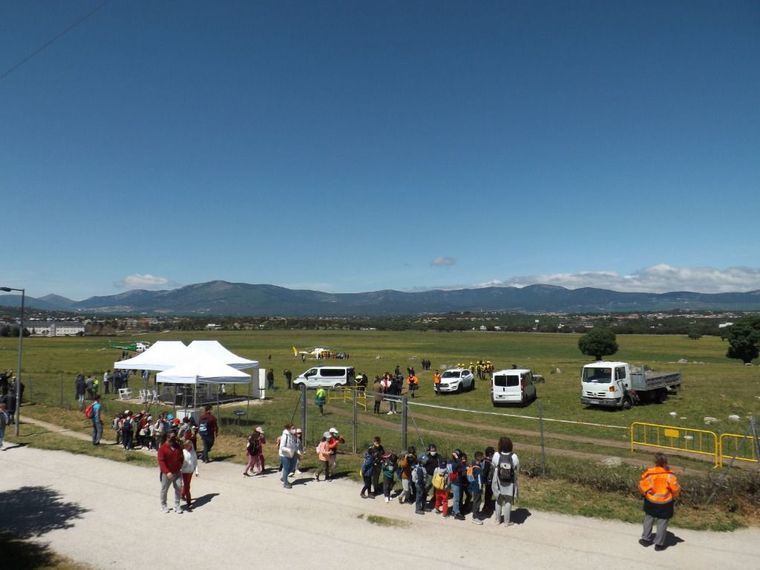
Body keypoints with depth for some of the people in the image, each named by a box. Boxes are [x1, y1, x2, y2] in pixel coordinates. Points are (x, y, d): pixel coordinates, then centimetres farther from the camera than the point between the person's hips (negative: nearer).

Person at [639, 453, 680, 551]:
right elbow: (676, 489, -13)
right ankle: (659, 544, 17)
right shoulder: (669, 475, -19)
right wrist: (673, 497, 9)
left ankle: (646, 539, 28)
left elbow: (642, 486, -7)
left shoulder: (649, 473, -15)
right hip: (665, 504, -1)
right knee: (662, 523, 11)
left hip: (650, 502, 2)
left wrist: (645, 493, 14)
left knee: (648, 520, 20)